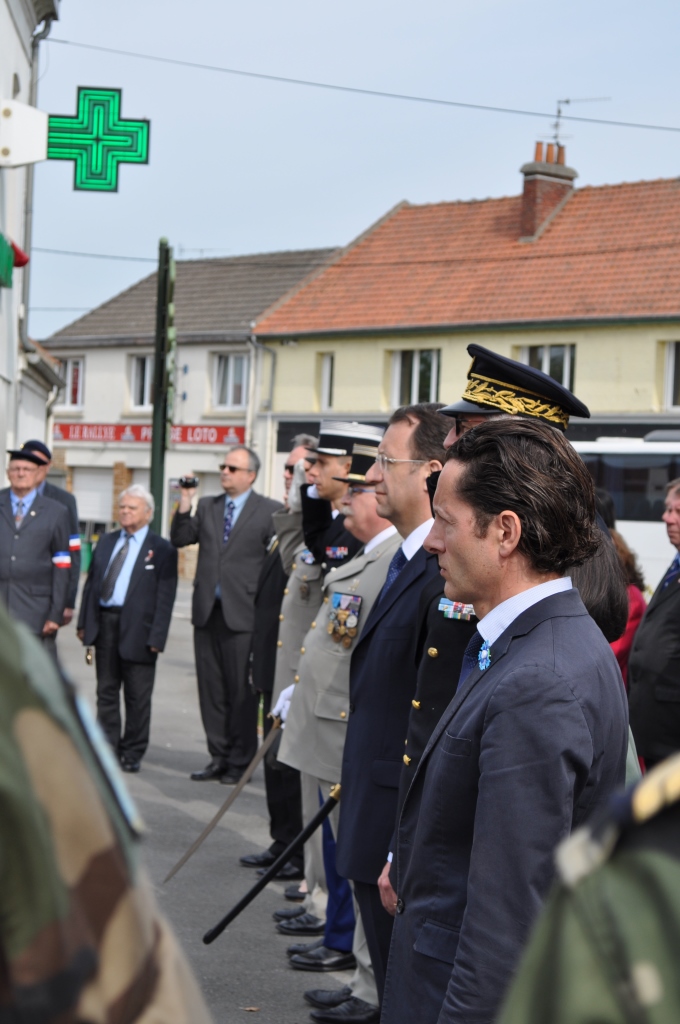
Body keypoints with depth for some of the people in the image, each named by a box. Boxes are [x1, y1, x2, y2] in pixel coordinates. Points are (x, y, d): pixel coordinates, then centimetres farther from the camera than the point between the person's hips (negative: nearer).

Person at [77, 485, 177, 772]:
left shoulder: (161, 549, -3)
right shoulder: (106, 542, 14)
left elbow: (165, 597, -7)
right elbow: (91, 582, 15)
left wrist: (157, 637, -13)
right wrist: (84, 621, 8)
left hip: (137, 629, -5)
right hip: (105, 623, 5)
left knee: (137, 696, 2)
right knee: (106, 692, 10)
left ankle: (132, 754, 11)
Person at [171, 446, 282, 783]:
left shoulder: (270, 511, -2)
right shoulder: (207, 506, 13)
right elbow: (180, 539, 8)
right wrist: (185, 502, -3)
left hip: (242, 614, -5)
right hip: (207, 612, 5)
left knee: (241, 691, 1)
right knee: (211, 689, 10)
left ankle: (239, 761, 10)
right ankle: (218, 757, 18)